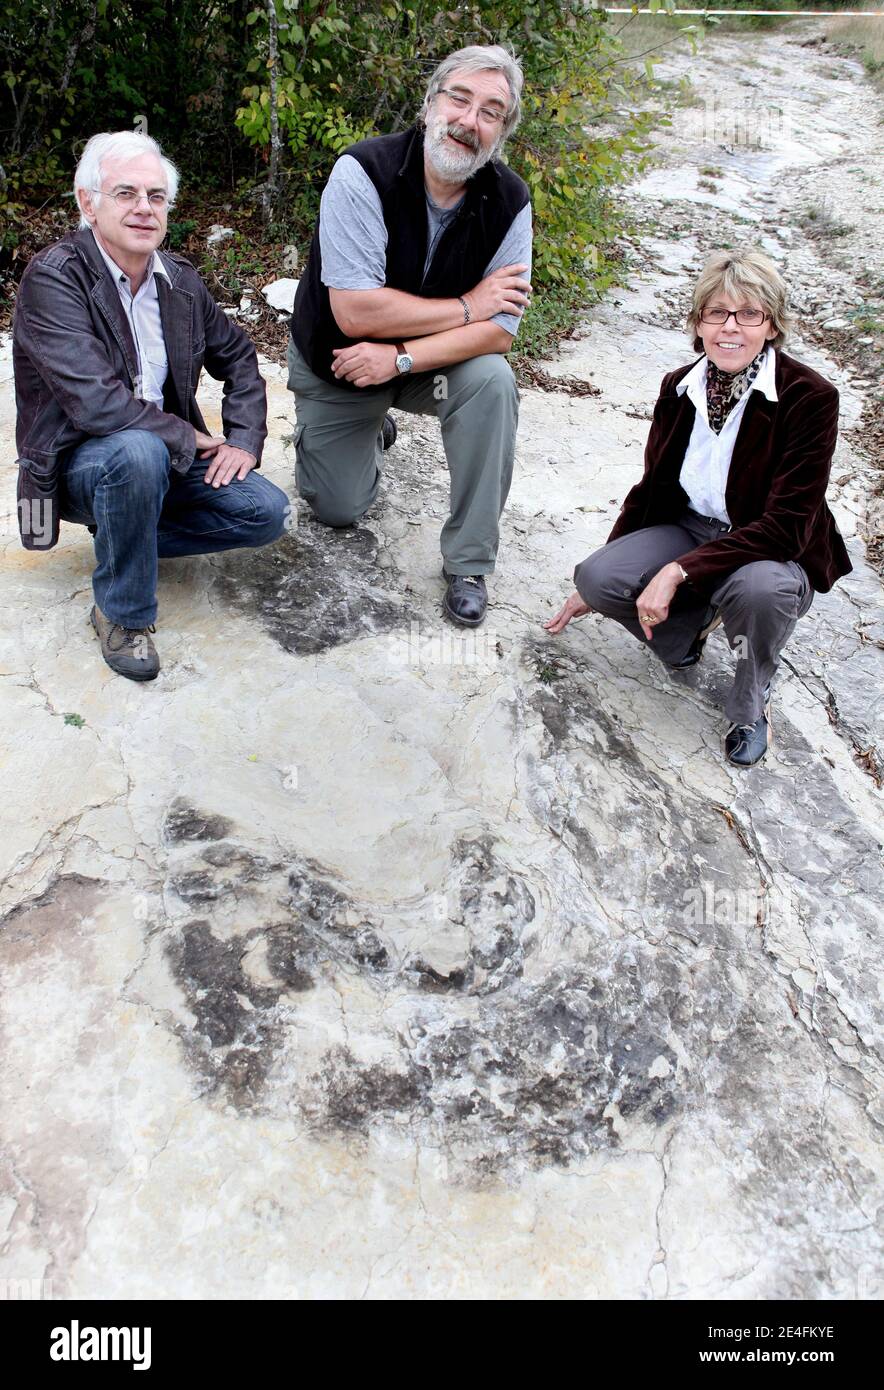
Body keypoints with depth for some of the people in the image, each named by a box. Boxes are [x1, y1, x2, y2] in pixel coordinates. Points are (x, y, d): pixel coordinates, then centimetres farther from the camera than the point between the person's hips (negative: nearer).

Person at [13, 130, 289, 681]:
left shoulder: (180, 278, 3)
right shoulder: (52, 278, -17)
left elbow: (238, 356, 16)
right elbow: (96, 403, -28)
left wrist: (244, 440, 1)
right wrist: (191, 440, -19)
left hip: (171, 454, 6)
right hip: (77, 464, -6)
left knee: (268, 512, -12)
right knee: (138, 450, -39)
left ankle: (124, 536, 6)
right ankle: (120, 613, -17)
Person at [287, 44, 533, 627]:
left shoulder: (509, 202, -17)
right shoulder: (363, 173, -26)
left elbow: (499, 332, -21)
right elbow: (356, 312, -33)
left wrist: (400, 358, -32)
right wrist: (465, 307, -25)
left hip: (431, 361, 1)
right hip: (335, 363, -1)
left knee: (492, 381, -30)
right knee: (340, 509, 2)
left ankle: (469, 562, -16)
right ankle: (372, 429, 38)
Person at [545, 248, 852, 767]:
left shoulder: (810, 397, -18)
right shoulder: (681, 387, -2)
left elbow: (786, 526, -23)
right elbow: (651, 489, 8)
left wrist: (678, 572, -32)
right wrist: (595, 588, 11)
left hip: (774, 552, -3)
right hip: (689, 529, 4)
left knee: (760, 589, -40)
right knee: (597, 576, -24)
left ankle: (752, 704, -6)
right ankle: (692, 620, 8)